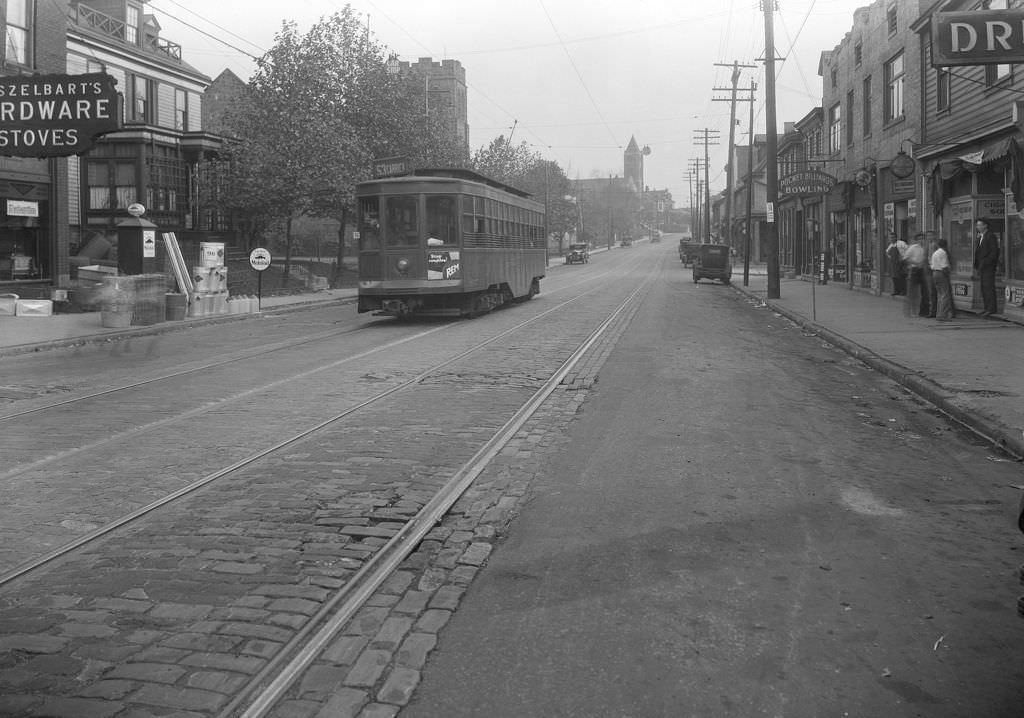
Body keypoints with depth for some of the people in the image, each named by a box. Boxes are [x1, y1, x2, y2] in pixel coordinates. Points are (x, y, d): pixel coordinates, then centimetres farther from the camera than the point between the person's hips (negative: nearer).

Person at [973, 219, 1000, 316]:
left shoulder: (991, 236, -9)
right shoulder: (980, 237, 18)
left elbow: (994, 252, -15)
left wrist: (985, 263, -19)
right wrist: (976, 267, 14)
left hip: (989, 266, -9)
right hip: (982, 267, 9)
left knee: (989, 287, -9)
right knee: (984, 288, 8)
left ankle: (991, 309, -9)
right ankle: (986, 307, 11)